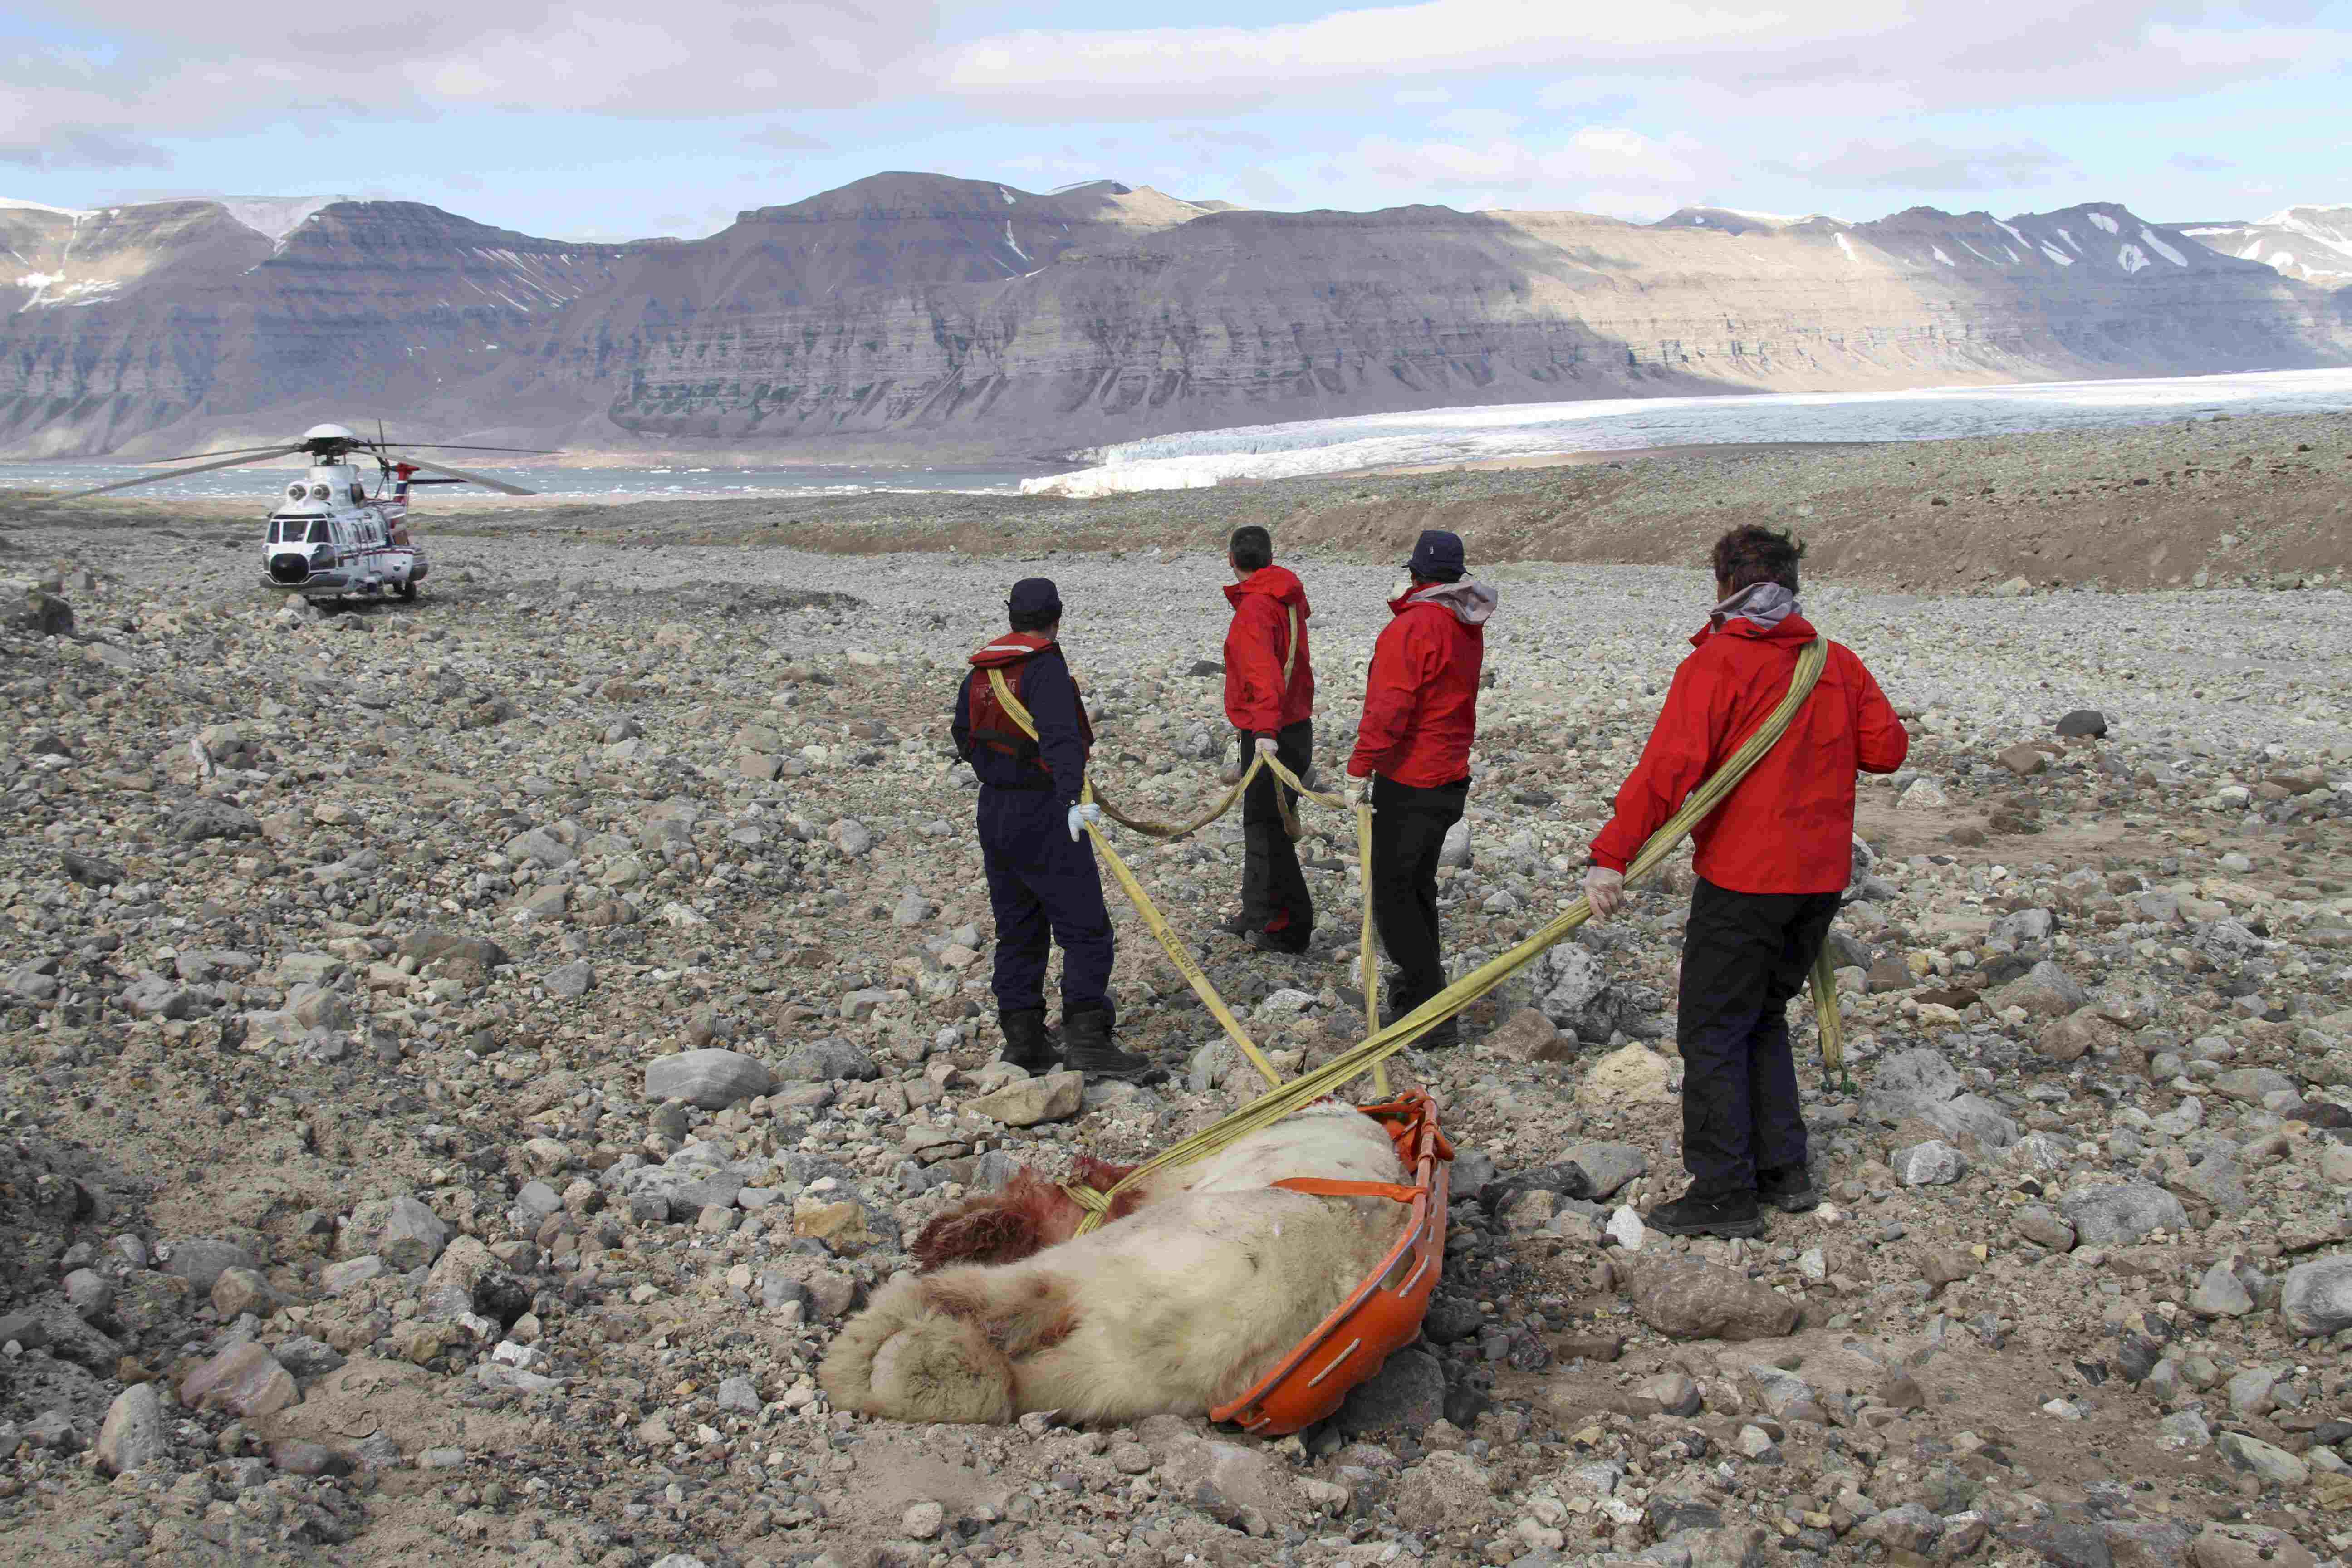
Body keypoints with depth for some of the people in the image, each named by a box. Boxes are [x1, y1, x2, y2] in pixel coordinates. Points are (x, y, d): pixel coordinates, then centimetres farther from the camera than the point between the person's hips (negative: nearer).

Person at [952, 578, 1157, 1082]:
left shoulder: (980, 672, 10)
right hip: (1044, 817, -8)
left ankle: (1023, 1040, 16)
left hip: (994, 812, 8)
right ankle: (1086, 1039, -11)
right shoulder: (1046, 669, -15)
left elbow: (965, 740, 24)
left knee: (1018, 932, 14)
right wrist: (1073, 798, -41)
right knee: (1086, 931, -5)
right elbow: (1060, 737, -30)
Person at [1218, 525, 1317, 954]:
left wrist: (1265, 731, -44)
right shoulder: (1288, 598, 10)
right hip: (1296, 725, 10)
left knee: (1267, 827, -4)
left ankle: (1288, 929, 1)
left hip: (1269, 737, -10)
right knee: (1262, 822, 18)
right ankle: (1259, 915, 27)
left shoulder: (1254, 609, -20)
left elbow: (1264, 674, -34)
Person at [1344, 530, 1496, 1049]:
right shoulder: (1467, 629, 10)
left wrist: (1360, 770, -18)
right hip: (1451, 780, 9)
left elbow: (1389, 707, -24)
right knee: (1419, 885, 22)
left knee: (1391, 892, -3)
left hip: (1408, 785, -9)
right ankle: (1422, 988, 33)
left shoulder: (1411, 627, -18)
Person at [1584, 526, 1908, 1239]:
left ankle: (1724, 1194, 5)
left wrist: (1610, 856, -26)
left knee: (1713, 1033, 3)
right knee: (1763, 1019, 21)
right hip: (1821, 877, 7)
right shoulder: (1840, 663, 6)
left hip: (1742, 879, -7)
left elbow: (1671, 765, -23)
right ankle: (1783, 1171, 23)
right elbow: (1888, 749, 8)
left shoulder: (1717, 664, -13)